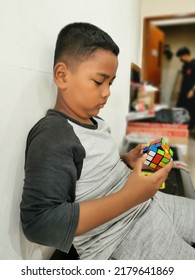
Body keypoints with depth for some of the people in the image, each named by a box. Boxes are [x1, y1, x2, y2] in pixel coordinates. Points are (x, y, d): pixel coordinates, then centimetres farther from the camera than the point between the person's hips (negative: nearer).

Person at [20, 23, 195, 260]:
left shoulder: (95, 121, 5)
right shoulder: (51, 137, -23)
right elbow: (39, 223, -30)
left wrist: (127, 160, -1)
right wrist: (128, 197, -30)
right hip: (120, 239, -8)